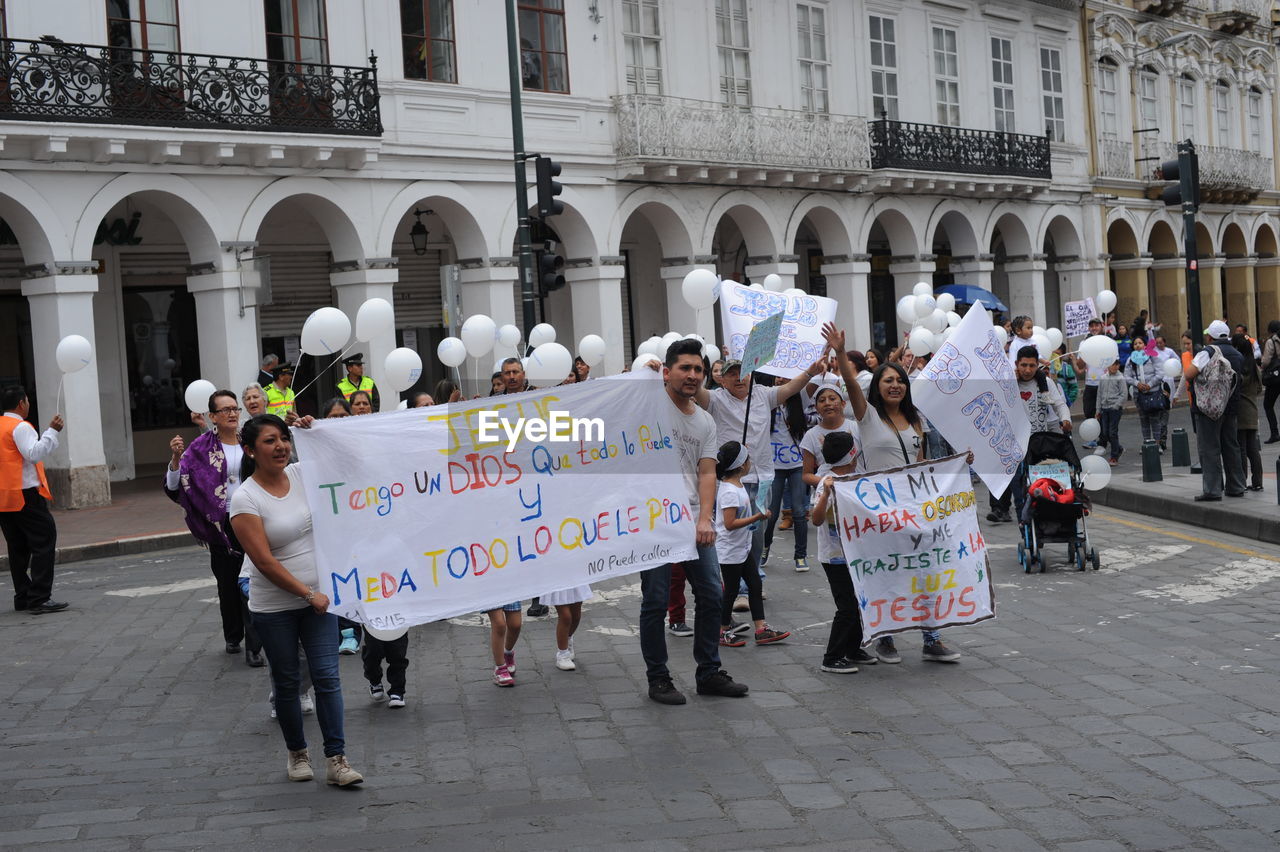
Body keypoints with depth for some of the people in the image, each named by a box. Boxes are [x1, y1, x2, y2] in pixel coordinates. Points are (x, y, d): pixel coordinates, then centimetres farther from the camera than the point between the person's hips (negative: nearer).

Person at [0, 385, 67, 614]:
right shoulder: (20, 427, -10)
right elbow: (34, 454, -22)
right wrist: (52, 431, -20)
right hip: (25, 495, -9)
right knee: (44, 543, -7)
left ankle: (22, 597, 16)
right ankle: (40, 598, -13)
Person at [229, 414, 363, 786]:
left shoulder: (301, 474, -1)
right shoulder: (245, 499, -14)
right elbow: (265, 562, -17)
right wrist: (308, 594, -16)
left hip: (318, 595, 3)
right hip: (275, 607, -3)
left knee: (327, 676, -3)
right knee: (287, 682, 11)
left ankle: (336, 759, 0)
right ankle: (297, 753, 28)